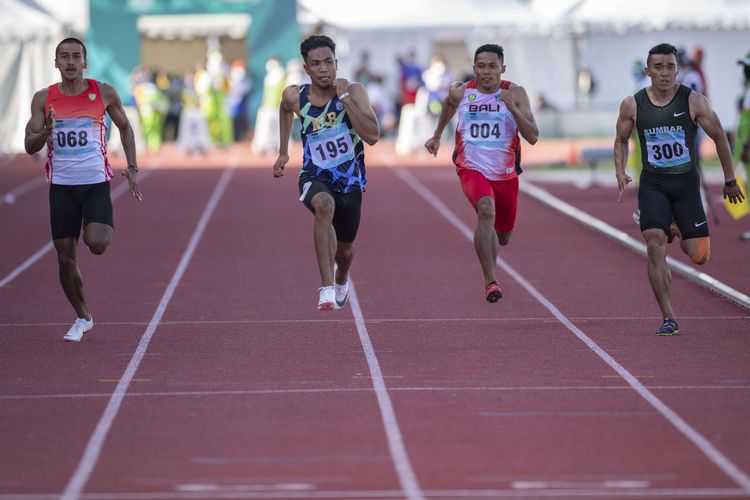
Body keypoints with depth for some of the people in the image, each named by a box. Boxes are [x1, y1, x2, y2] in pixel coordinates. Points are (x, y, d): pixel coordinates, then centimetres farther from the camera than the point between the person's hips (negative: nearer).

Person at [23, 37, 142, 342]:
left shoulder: (104, 93, 0)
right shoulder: (44, 99, 1)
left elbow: (124, 127, 15)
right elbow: (30, 146, 0)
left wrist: (132, 168, 6)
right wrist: (46, 133, -22)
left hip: (96, 183, -2)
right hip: (61, 186, 2)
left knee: (97, 244, -24)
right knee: (65, 258, 2)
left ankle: (103, 228, 15)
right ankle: (82, 318, 22)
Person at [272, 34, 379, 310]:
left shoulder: (353, 91, -16)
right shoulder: (295, 96, -10)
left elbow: (372, 136, -28)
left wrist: (344, 97, -29)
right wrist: (283, 152, 17)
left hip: (350, 180, 1)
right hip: (315, 177, -1)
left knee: (345, 249, 18)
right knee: (324, 205, -38)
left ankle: (341, 279, 57)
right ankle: (326, 286, -37)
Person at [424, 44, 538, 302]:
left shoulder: (515, 94, -8)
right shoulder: (461, 92, -4)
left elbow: (533, 137, -14)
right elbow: (449, 104, 22)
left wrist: (513, 108, -26)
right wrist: (437, 136, 29)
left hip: (505, 174, 2)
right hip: (472, 169, -2)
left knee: (503, 237, 16)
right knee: (486, 210, -34)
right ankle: (490, 281, -33)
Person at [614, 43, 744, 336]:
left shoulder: (694, 101, -7)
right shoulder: (632, 105, -3)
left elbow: (719, 137, 2)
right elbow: (621, 141, 13)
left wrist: (730, 180, 7)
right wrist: (620, 172, -3)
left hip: (686, 183, 0)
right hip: (652, 184, 0)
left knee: (699, 256, -2)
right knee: (654, 245, -18)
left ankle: (679, 233, 36)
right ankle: (668, 319, -10)